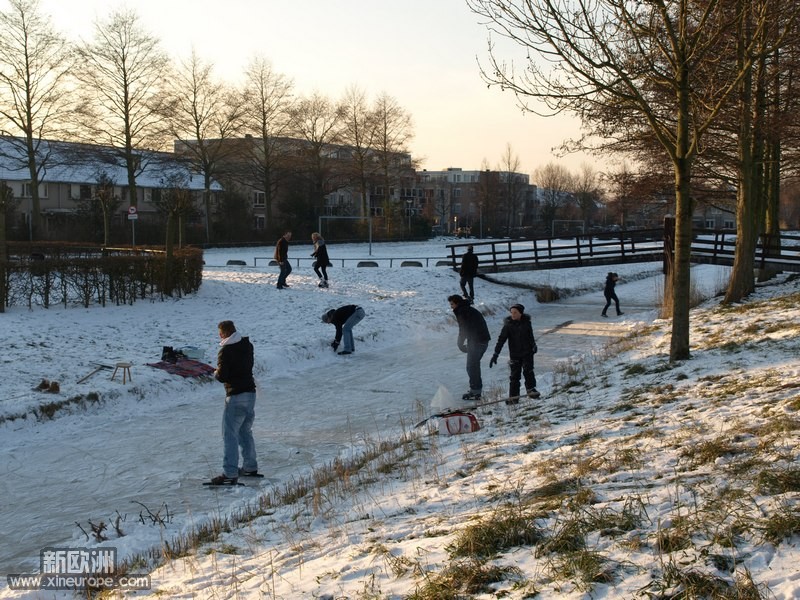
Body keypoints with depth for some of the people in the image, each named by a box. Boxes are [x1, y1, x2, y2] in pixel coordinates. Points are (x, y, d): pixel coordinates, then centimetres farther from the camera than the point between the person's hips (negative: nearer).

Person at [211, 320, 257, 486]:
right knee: (246, 432, 20)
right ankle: (250, 467, 27)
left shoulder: (225, 351, -17)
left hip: (235, 397, -8)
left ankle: (230, 474, -7)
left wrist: (215, 373, 3)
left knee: (230, 435, -5)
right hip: (251, 393, 8)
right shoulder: (247, 346, 6)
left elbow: (221, 377, -18)